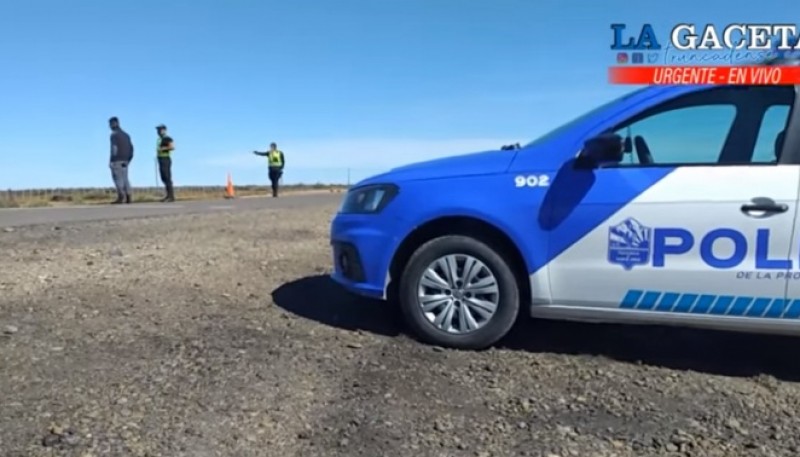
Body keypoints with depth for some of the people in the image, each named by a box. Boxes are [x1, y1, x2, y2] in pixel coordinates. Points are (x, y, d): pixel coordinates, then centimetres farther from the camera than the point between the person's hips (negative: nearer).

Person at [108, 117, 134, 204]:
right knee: (125, 178, 9)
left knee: (118, 178, -7)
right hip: (125, 160, 7)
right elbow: (131, 148, 15)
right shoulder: (126, 134, 16)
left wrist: (111, 160, -13)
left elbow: (114, 148, -16)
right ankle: (128, 197, 4)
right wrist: (129, 159, 18)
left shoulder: (114, 134, -8)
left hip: (117, 160, -7)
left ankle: (120, 197, -13)